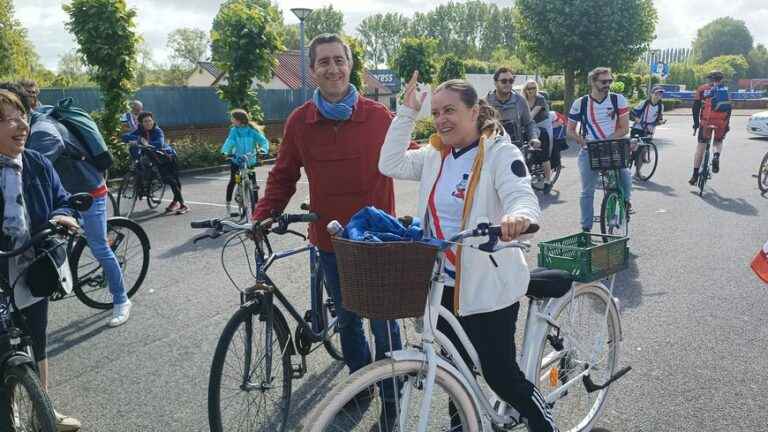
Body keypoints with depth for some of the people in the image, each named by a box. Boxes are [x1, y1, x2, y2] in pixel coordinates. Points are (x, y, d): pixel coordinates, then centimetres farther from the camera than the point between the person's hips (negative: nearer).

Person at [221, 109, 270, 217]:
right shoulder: (234, 130, -9)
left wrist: (263, 149, -37)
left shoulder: (252, 130, -13)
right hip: (236, 159, 1)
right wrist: (224, 151, -40)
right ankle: (228, 204, 13)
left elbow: (263, 140, -17)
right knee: (232, 181, 1)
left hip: (250, 160, -1)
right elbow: (230, 141, -21)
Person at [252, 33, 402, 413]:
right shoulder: (299, 121, -2)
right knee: (347, 319, 17)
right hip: (330, 241, 2)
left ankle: (392, 396, 26)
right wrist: (261, 217, -4)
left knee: (383, 323, 6)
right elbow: (283, 177, 6)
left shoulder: (378, 116, -7)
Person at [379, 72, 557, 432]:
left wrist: (518, 216, -49)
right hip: (445, 282, 6)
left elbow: (523, 198, -25)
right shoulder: (434, 156, 8)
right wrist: (407, 112, -4)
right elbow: (391, 164, 0)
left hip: (488, 285, -6)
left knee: (499, 372, 2)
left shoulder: (500, 152, -12)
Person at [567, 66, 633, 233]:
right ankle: (586, 228, 15)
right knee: (587, 191, 3)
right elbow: (570, 130, 3)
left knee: (625, 175, -22)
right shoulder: (580, 103, -4)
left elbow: (624, 129, -5)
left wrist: (606, 141, -19)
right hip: (589, 152, 0)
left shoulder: (618, 100, -4)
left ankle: (625, 200, 11)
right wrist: (584, 142, -14)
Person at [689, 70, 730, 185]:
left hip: (706, 121, -1)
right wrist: (727, 124, 15)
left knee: (700, 146, 7)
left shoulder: (702, 89, 9)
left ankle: (695, 175, 6)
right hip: (721, 122, 1)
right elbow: (729, 109, 9)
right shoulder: (725, 90, 12)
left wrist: (696, 123, 10)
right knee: (718, 142, 26)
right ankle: (716, 156, -6)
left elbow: (696, 107, 4)